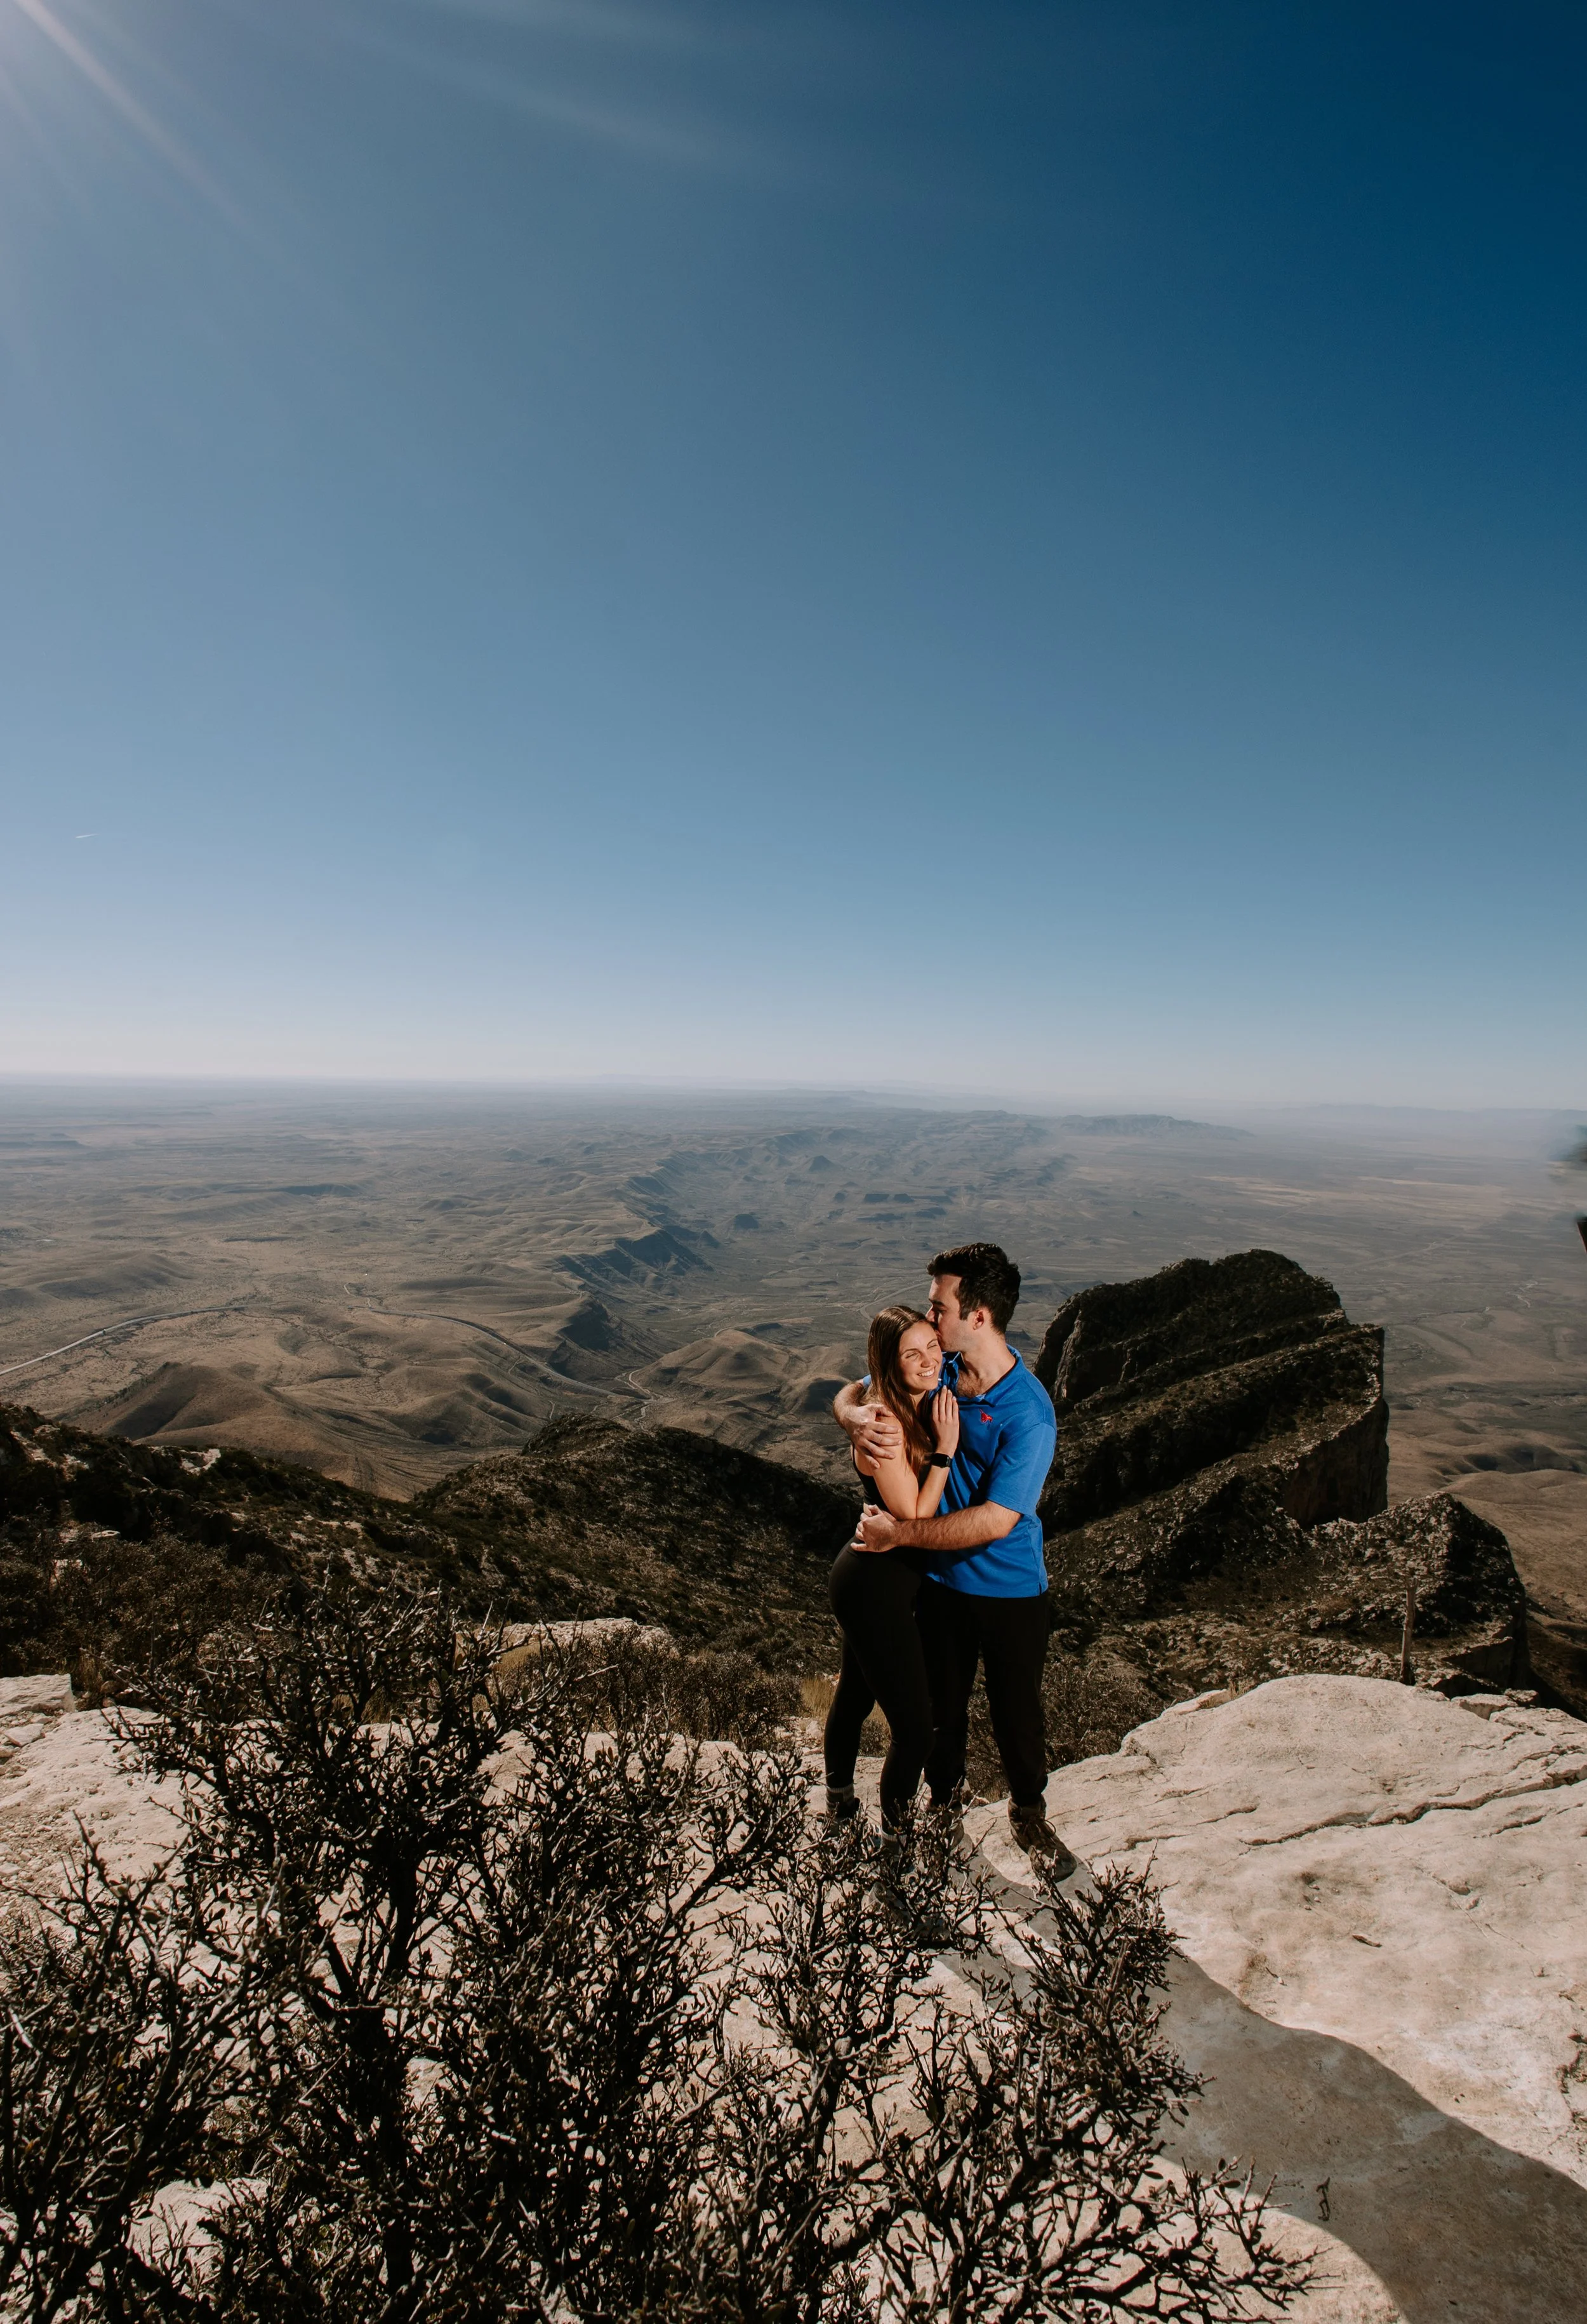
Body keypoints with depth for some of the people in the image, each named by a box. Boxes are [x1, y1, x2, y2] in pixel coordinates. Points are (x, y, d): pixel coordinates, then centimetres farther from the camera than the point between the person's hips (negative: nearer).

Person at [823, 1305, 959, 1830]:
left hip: (867, 1576, 10)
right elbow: (914, 1518, -23)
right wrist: (944, 1449, -24)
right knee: (914, 1730, 1)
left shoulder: (922, 1407, 0)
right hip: (876, 1586, -10)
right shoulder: (884, 1425, -27)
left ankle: (838, 1806, 49)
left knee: (854, 1696, 28)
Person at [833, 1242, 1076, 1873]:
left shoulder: (1028, 1414, -28)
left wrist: (900, 1533, -25)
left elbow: (994, 1520, -30)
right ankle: (945, 1797, 50)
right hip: (940, 1581, 4)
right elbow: (851, 1394, 1)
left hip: (1011, 1590, -4)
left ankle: (1029, 1814, 45)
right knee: (941, 1703, 23)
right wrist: (858, 1422, -24)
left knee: (1017, 1709, 17)